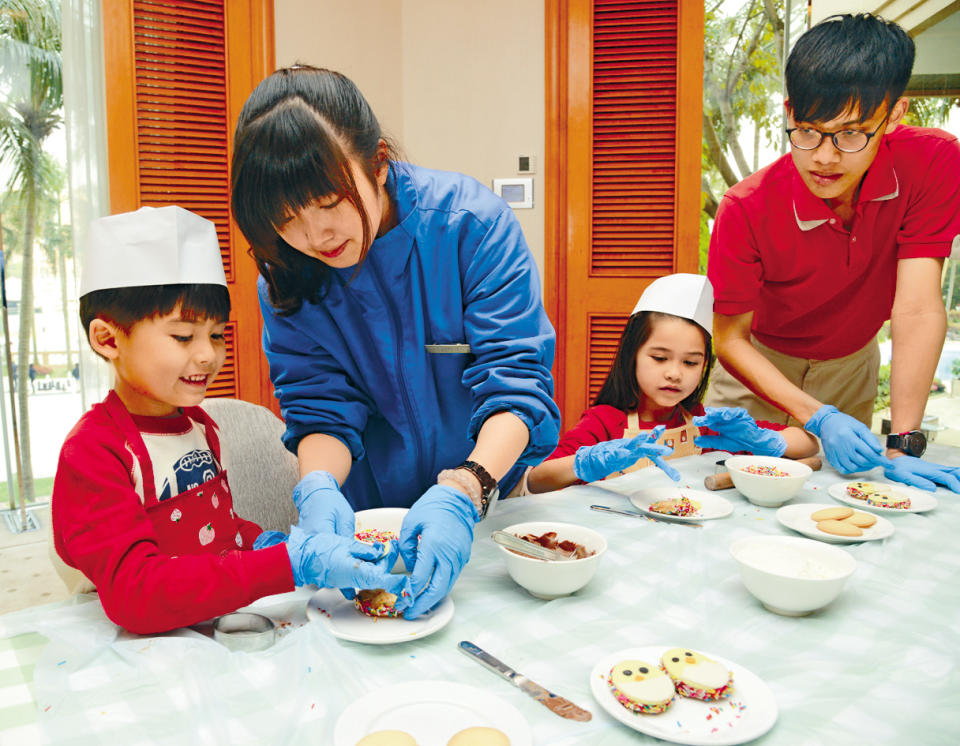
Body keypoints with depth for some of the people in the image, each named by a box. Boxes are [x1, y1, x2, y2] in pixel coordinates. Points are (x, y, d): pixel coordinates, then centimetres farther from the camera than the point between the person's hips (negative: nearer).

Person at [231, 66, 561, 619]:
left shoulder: (471, 221, -17)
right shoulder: (287, 275, -7)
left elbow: (517, 382, -19)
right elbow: (321, 408, -7)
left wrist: (465, 491, -35)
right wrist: (319, 487, -28)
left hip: (490, 498, -2)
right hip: (369, 514, 3)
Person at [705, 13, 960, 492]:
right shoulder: (746, 210, -31)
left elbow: (918, 308, -30)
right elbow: (731, 340, -23)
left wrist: (903, 446, -33)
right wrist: (817, 417, -34)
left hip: (850, 364, 2)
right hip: (762, 366, -2)